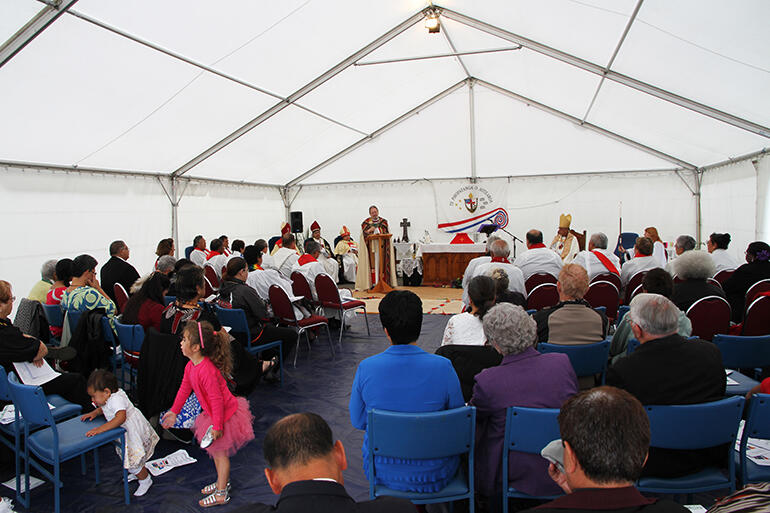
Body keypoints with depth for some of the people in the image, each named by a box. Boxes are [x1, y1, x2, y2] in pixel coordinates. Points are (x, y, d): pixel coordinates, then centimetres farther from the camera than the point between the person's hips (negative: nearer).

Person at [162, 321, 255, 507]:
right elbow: (184, 389, 14)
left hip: (225, 415, -9)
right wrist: (174, 411, 22)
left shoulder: (207, 371, -33)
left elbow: (217, 400, -30)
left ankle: (221, 493, 23)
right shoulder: (190, 366, -2)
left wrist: (217, 426, -25)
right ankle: (223, 482, 43)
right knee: (216, 451, 23)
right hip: (212, 414, 9)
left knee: (220, 452, 6)